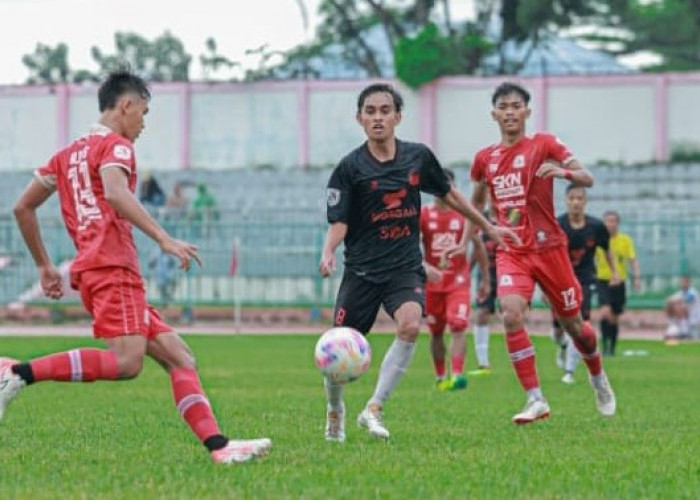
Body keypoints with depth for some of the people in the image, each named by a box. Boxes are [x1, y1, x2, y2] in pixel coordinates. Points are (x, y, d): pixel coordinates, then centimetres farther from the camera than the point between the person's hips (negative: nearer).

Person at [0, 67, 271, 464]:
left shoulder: (70, 153, 26)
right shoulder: (116, 145, 1)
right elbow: (115, 193, -21)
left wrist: (45, 266, 31)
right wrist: (164, 239, -25)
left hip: (95, 268, 10)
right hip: (113, 268, -10)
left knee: (179, 357, 2)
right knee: (126, 362, -26)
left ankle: (219, 446, -10)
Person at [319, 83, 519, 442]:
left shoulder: (418, 157, 3)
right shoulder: (350, 168, -6)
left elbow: (448, 195, 19)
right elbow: (339, 223, -6)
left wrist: (488, 228, 25)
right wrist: (327, 254, -26)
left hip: (406, 267, 1)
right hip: (362, 269, -1)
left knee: (410, 324, -28)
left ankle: (374, 408, -17)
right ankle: (335, 411, 30)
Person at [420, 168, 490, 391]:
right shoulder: (423, 215, -1)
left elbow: (479, 246, 9)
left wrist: (486, 280, 11)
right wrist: (425, 267, -27)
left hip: (458, 280, -1)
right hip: (432, 281, 1)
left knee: (458, 327, -17)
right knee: (436, 332, 8)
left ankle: (456, 375, -27)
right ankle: (440, 377, 22)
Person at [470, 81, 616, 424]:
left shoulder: (543, 145, -3)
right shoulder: (485, 159, 8)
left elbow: (587, 179, -9)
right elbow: (476, 202, 23)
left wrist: (563, 172, -29)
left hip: (548, 247, -2)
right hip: (510, 252, 2)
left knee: (571, 322, 8)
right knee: (511, 316, -22)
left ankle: (599, 379, 39)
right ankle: (536, 400, -17)